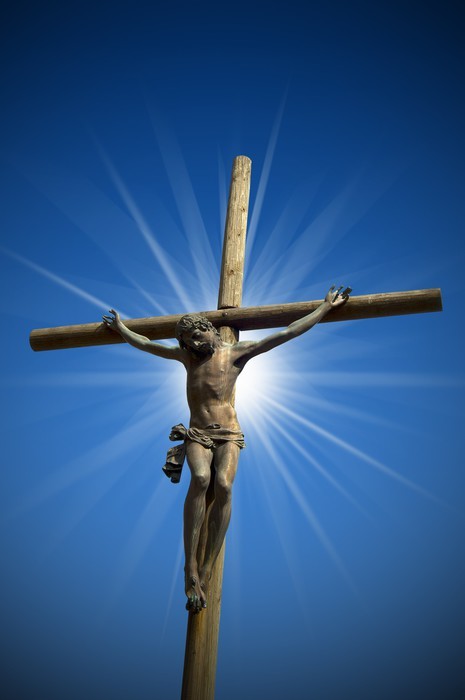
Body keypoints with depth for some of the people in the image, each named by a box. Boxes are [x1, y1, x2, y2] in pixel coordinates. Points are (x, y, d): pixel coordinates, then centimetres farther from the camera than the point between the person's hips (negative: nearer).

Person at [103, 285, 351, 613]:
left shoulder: (236, 352, 2)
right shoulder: (186, 355, 13)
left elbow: (286, 334, 1)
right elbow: (146, 344, 30)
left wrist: (326, 307, 1)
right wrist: (121, 328, 40)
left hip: (228, 435, -2)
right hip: (197, 434, 2)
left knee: (223, 485, -33)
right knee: (200, 478, -34)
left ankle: (205, 573, -30)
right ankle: (191, 570, -36)